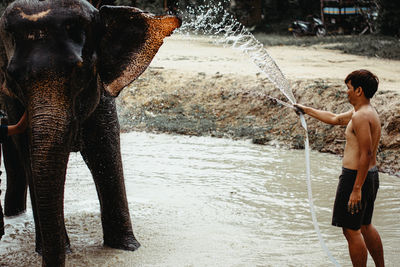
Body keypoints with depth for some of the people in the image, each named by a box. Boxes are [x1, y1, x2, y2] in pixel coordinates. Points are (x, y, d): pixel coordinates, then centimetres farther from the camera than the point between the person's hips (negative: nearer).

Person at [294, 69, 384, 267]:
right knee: (365, 226, 22)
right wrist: (307, 110, 35)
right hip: (371, 176, 11)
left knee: (351, 230, -2)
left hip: (356, 177, -11)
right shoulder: (364, 111, 13)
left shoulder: (361, 117, -20)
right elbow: (335, 119, 28)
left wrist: (356, 189, -25)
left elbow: (366, 154, -25)